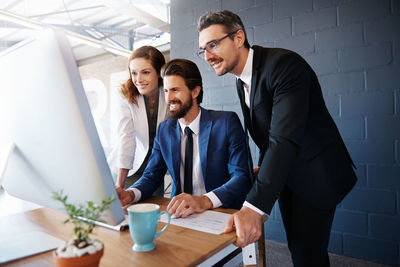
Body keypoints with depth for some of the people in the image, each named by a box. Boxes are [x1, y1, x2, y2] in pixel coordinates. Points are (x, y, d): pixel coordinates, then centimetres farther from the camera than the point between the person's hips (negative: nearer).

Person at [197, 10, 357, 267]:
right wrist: (263, 167, 13)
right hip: (282, 174, 8)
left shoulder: (284, 63, -24)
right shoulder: (242, 81, 3)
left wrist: (254, 206, -39)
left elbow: (285, 138, -35)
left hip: (315, 172, -7)